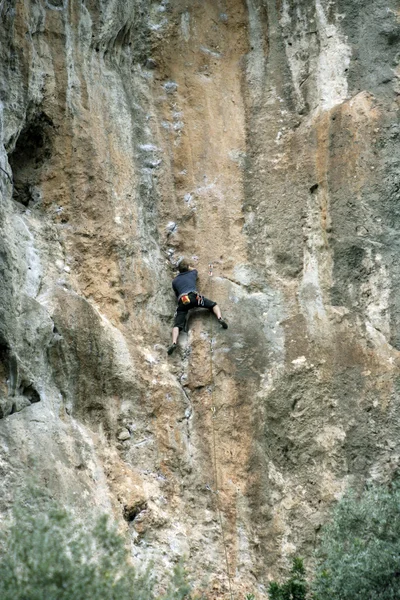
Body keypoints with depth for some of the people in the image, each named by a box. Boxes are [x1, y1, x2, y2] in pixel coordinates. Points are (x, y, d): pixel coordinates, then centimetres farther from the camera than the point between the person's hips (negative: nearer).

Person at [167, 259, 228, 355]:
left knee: (177, 324, -5)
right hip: (194, 296, 0)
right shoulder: (192, 273, 27)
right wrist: (188, 267, 70)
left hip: (182, 301, 0)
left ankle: (174, 343, -29)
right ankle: (220, 318, -14)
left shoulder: (174, 281, 25)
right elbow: (194, 270, 52)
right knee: (213, 304, 16)